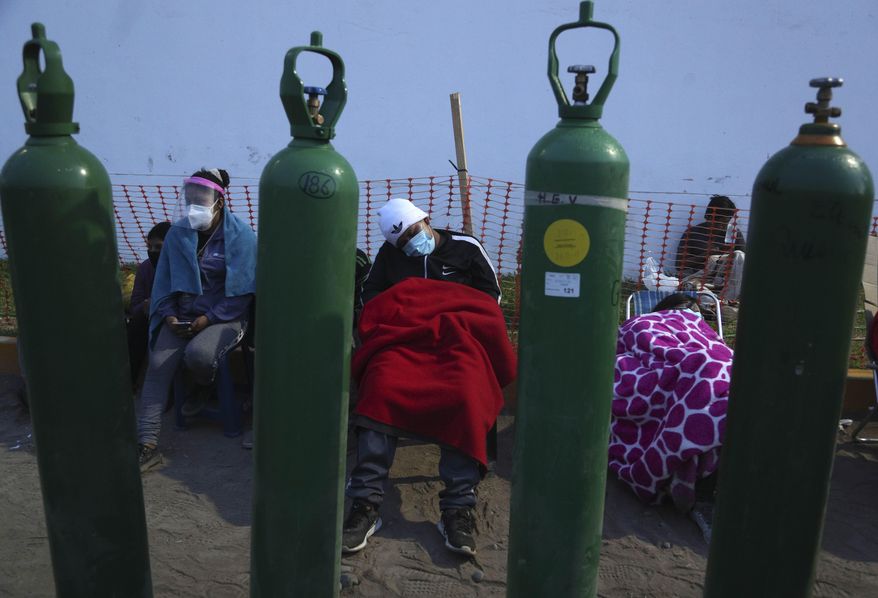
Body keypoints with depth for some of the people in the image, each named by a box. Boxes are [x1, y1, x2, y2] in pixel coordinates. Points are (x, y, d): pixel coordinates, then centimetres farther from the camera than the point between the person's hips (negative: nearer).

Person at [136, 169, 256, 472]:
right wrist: (169, 315, -3)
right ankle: (147, 444, -12)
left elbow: (241, 291, -10)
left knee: (198, 353, -33)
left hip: (224, 317, -4)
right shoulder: (178, 232, 3)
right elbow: (164, 280, 12)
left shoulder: (240, 236, -9)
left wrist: (209, 318, -16)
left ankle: (200, 390, 5)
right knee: (158, 364, -16)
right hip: (182, 316, 4)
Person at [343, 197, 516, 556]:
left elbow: (491, 296, 16)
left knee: (465, 394, -36)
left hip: (458, 336, -1)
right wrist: (398, 315, -1)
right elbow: (370, 295, 21)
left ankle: (458, 507, -32)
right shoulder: (389, 255, 24)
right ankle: (365, 502, -35)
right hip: (403, 337, 1)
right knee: (382, 385, -35)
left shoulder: (466, 247, 17)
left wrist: (452, 320, 0)